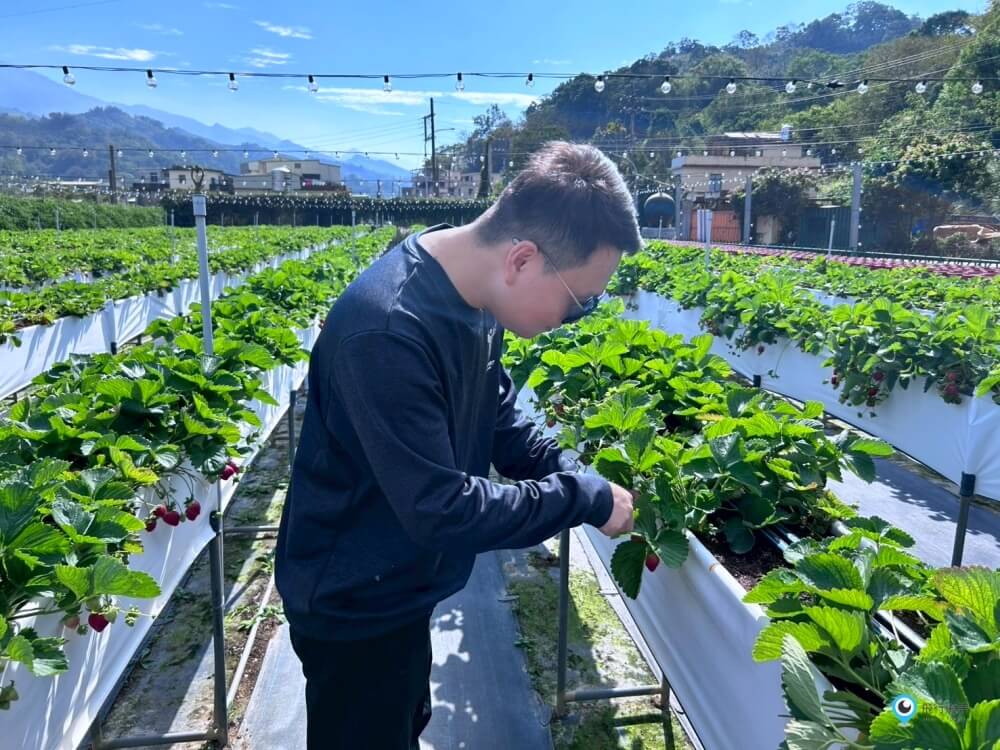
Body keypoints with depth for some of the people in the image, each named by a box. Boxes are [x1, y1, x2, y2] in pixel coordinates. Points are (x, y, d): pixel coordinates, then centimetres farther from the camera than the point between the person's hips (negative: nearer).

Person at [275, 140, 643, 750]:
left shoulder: (475, 296, -7)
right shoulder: (387, 331, -35)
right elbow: (440, 509, -33)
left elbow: (499, 419, 6)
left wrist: (582, 482, -8)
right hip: (354, 604, -8)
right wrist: (585, 498, -23)